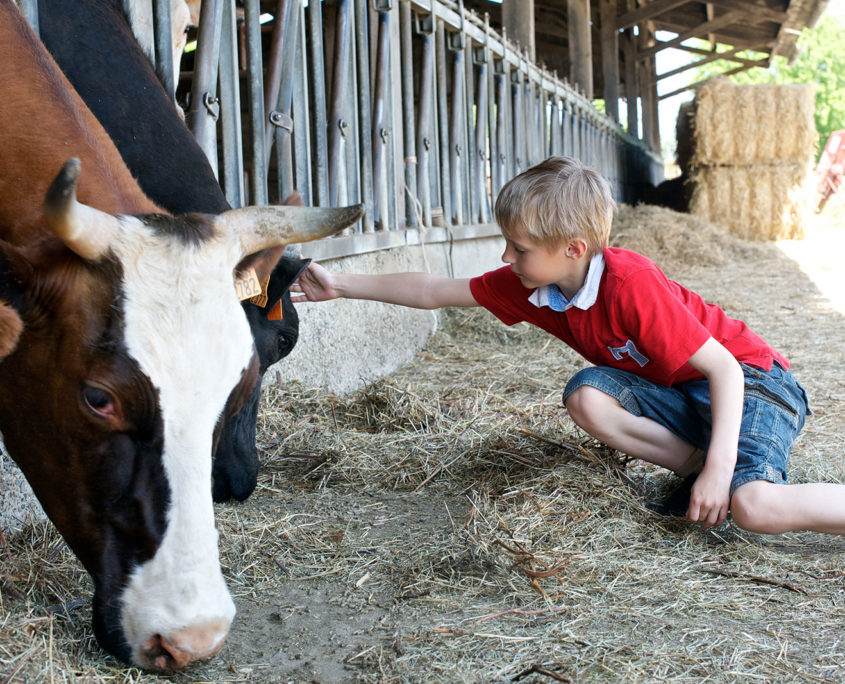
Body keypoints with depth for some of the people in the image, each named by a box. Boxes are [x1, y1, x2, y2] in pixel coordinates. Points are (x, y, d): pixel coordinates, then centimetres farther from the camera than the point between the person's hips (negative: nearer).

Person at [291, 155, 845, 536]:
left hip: (751, 380, -7)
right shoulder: (530, 286, -7)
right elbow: (436, 292, 0)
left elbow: (723, 368, -26)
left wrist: (719, 471, -32)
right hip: (674, 393, 8)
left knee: (754, 505, -33)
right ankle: (698, 467, -10)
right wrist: (341, 285, -2)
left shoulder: (631, 285, -29)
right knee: (586, 394, -21)